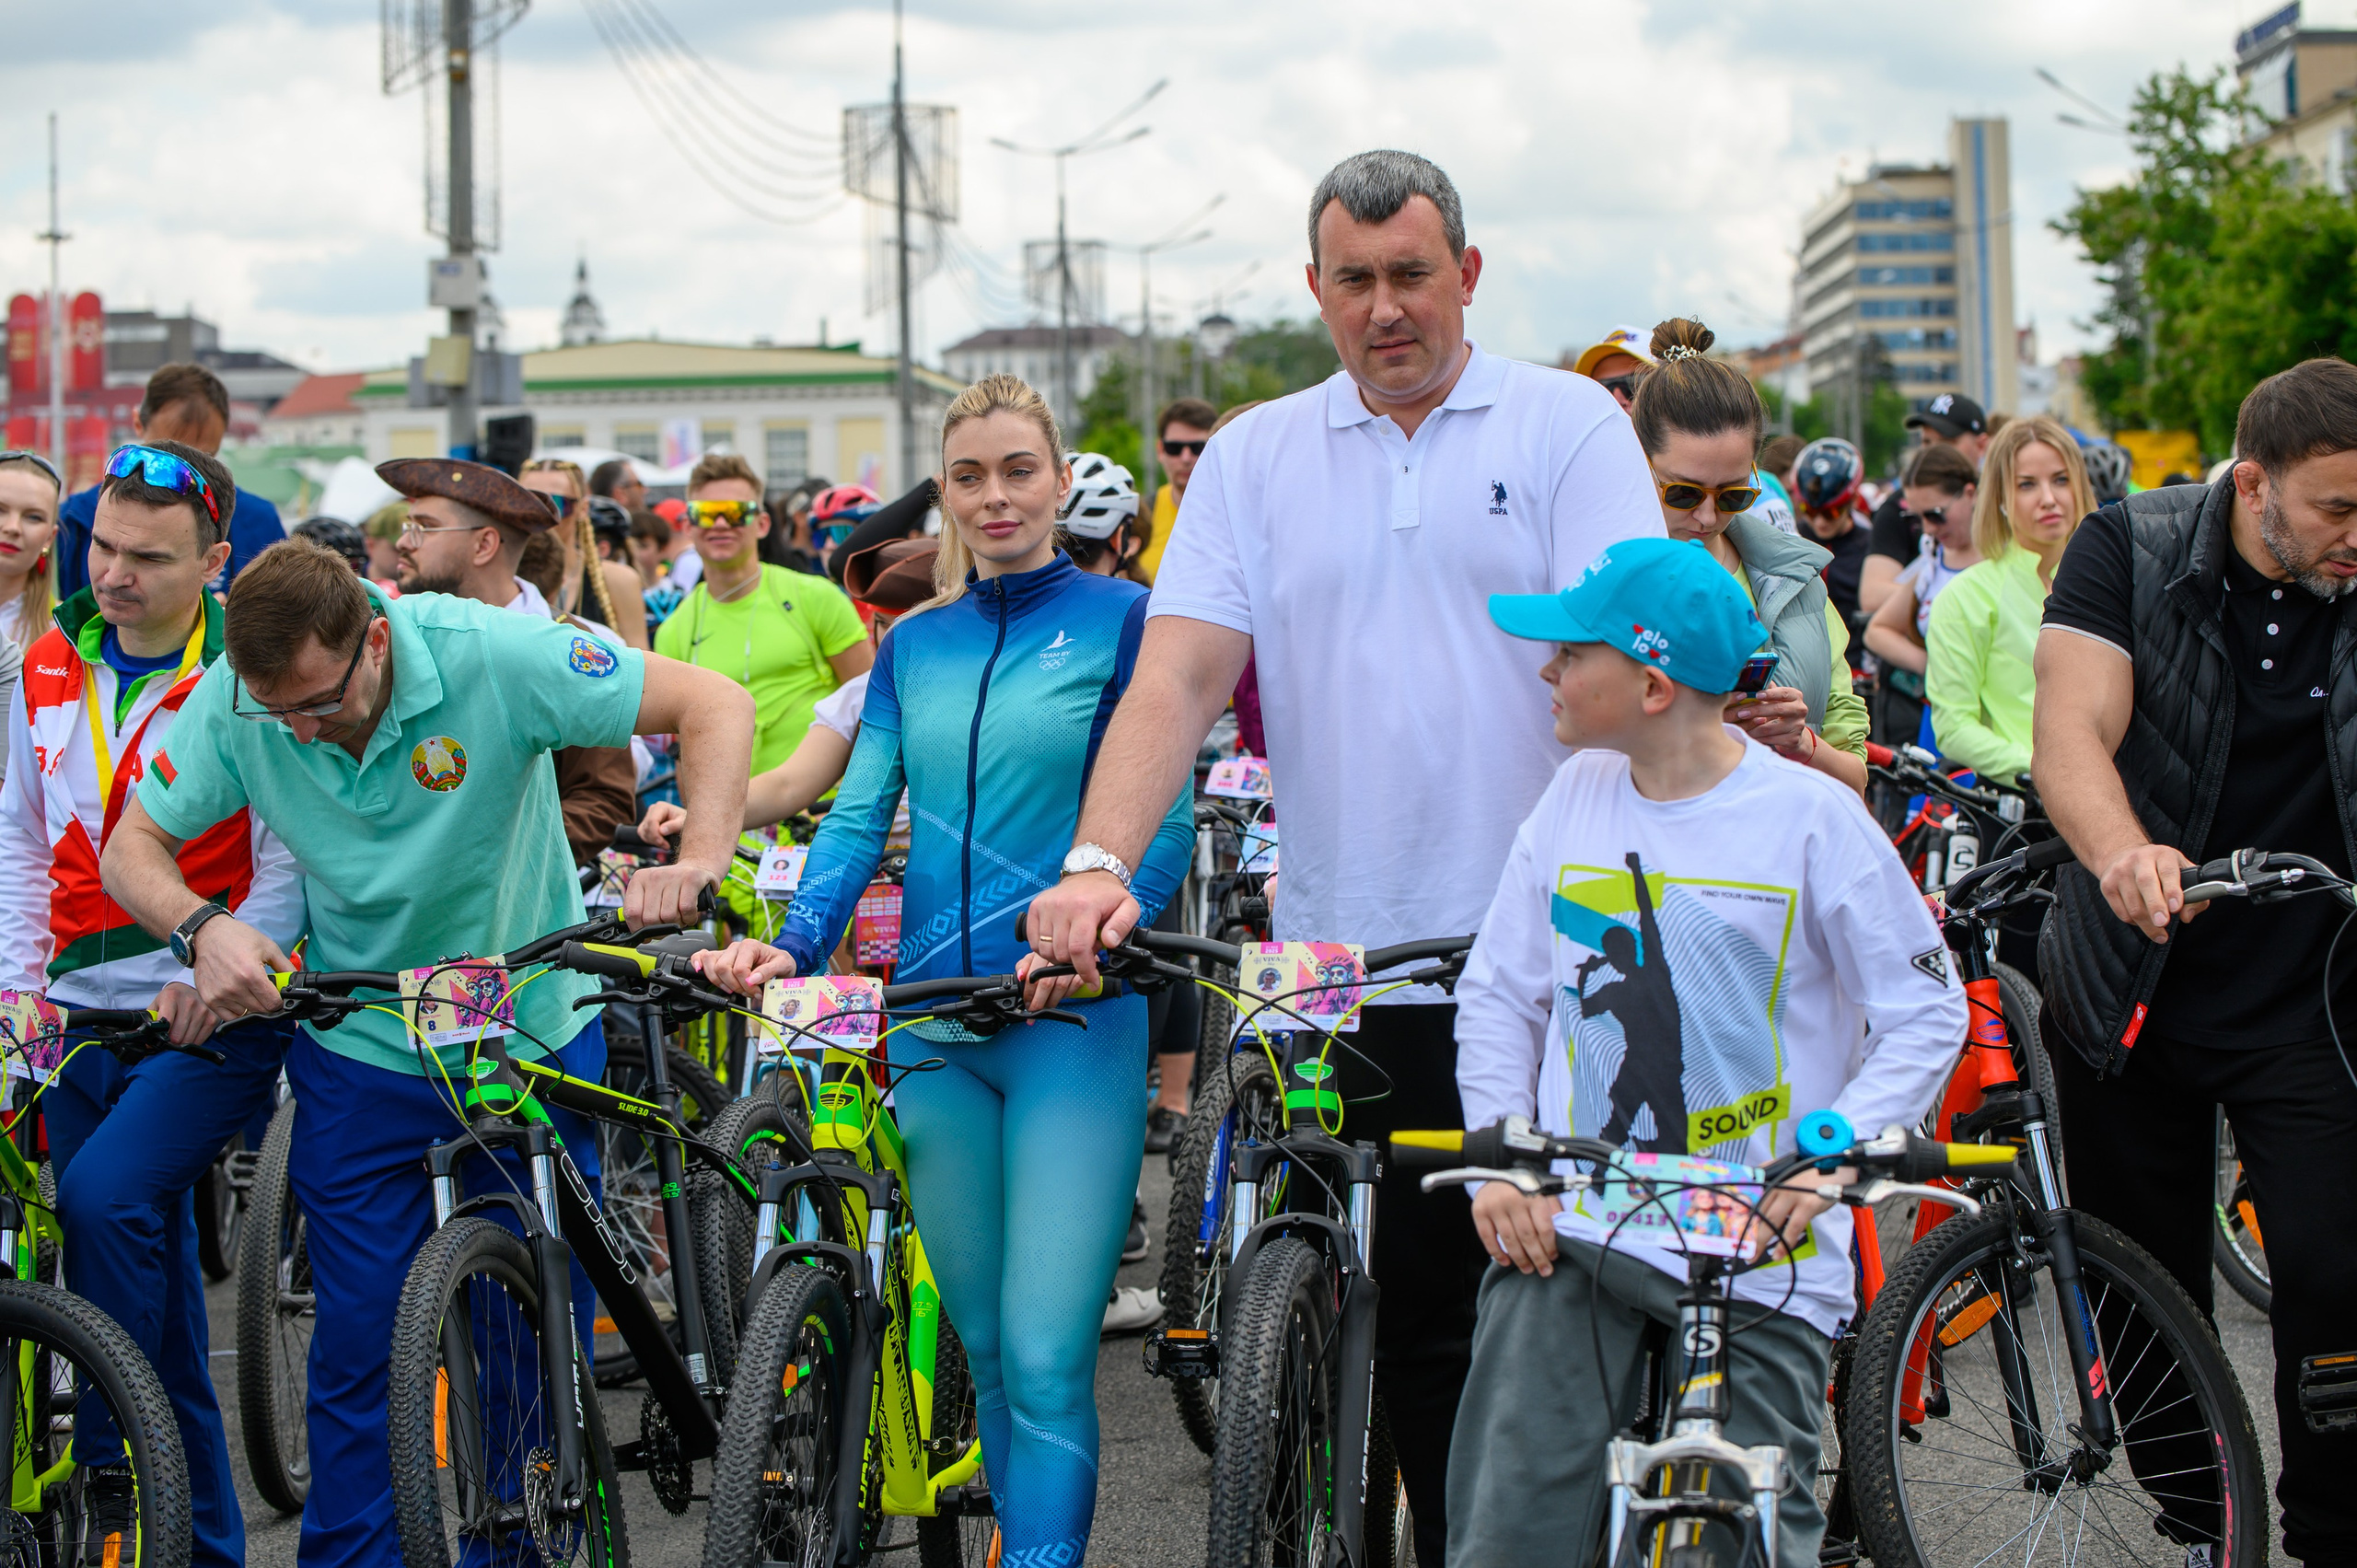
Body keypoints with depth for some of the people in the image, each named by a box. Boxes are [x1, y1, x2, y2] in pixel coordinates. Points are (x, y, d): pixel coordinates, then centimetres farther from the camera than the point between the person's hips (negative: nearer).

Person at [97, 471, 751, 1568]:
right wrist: (203, 927, -27)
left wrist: (698, 860, -36)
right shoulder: (233, 701, -15)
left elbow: (715, 704, -21)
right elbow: (134, 846, -6)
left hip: (534, 1035, -1)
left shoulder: (491, 656, -24)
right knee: (360, 1342, -2)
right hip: (360, 1054, 1)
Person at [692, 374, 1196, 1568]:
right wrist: (793, 944, -10)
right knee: (986, 1350, 11)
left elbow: (1164, 820, -6)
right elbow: (859, 819, 8)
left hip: (1073, 1020, -5)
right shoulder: (913, 645, 13)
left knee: (1047, 1357, -13)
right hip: (934, 1022, 5)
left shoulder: (1120, 621, 0)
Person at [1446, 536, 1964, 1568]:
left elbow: (1927, 1011, -1)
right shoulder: (1575, 798, 7)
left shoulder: (1812, 818, -5)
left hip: (1759, 1246, -3)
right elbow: (1498, 992, 14)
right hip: (1568, 1225, 3)